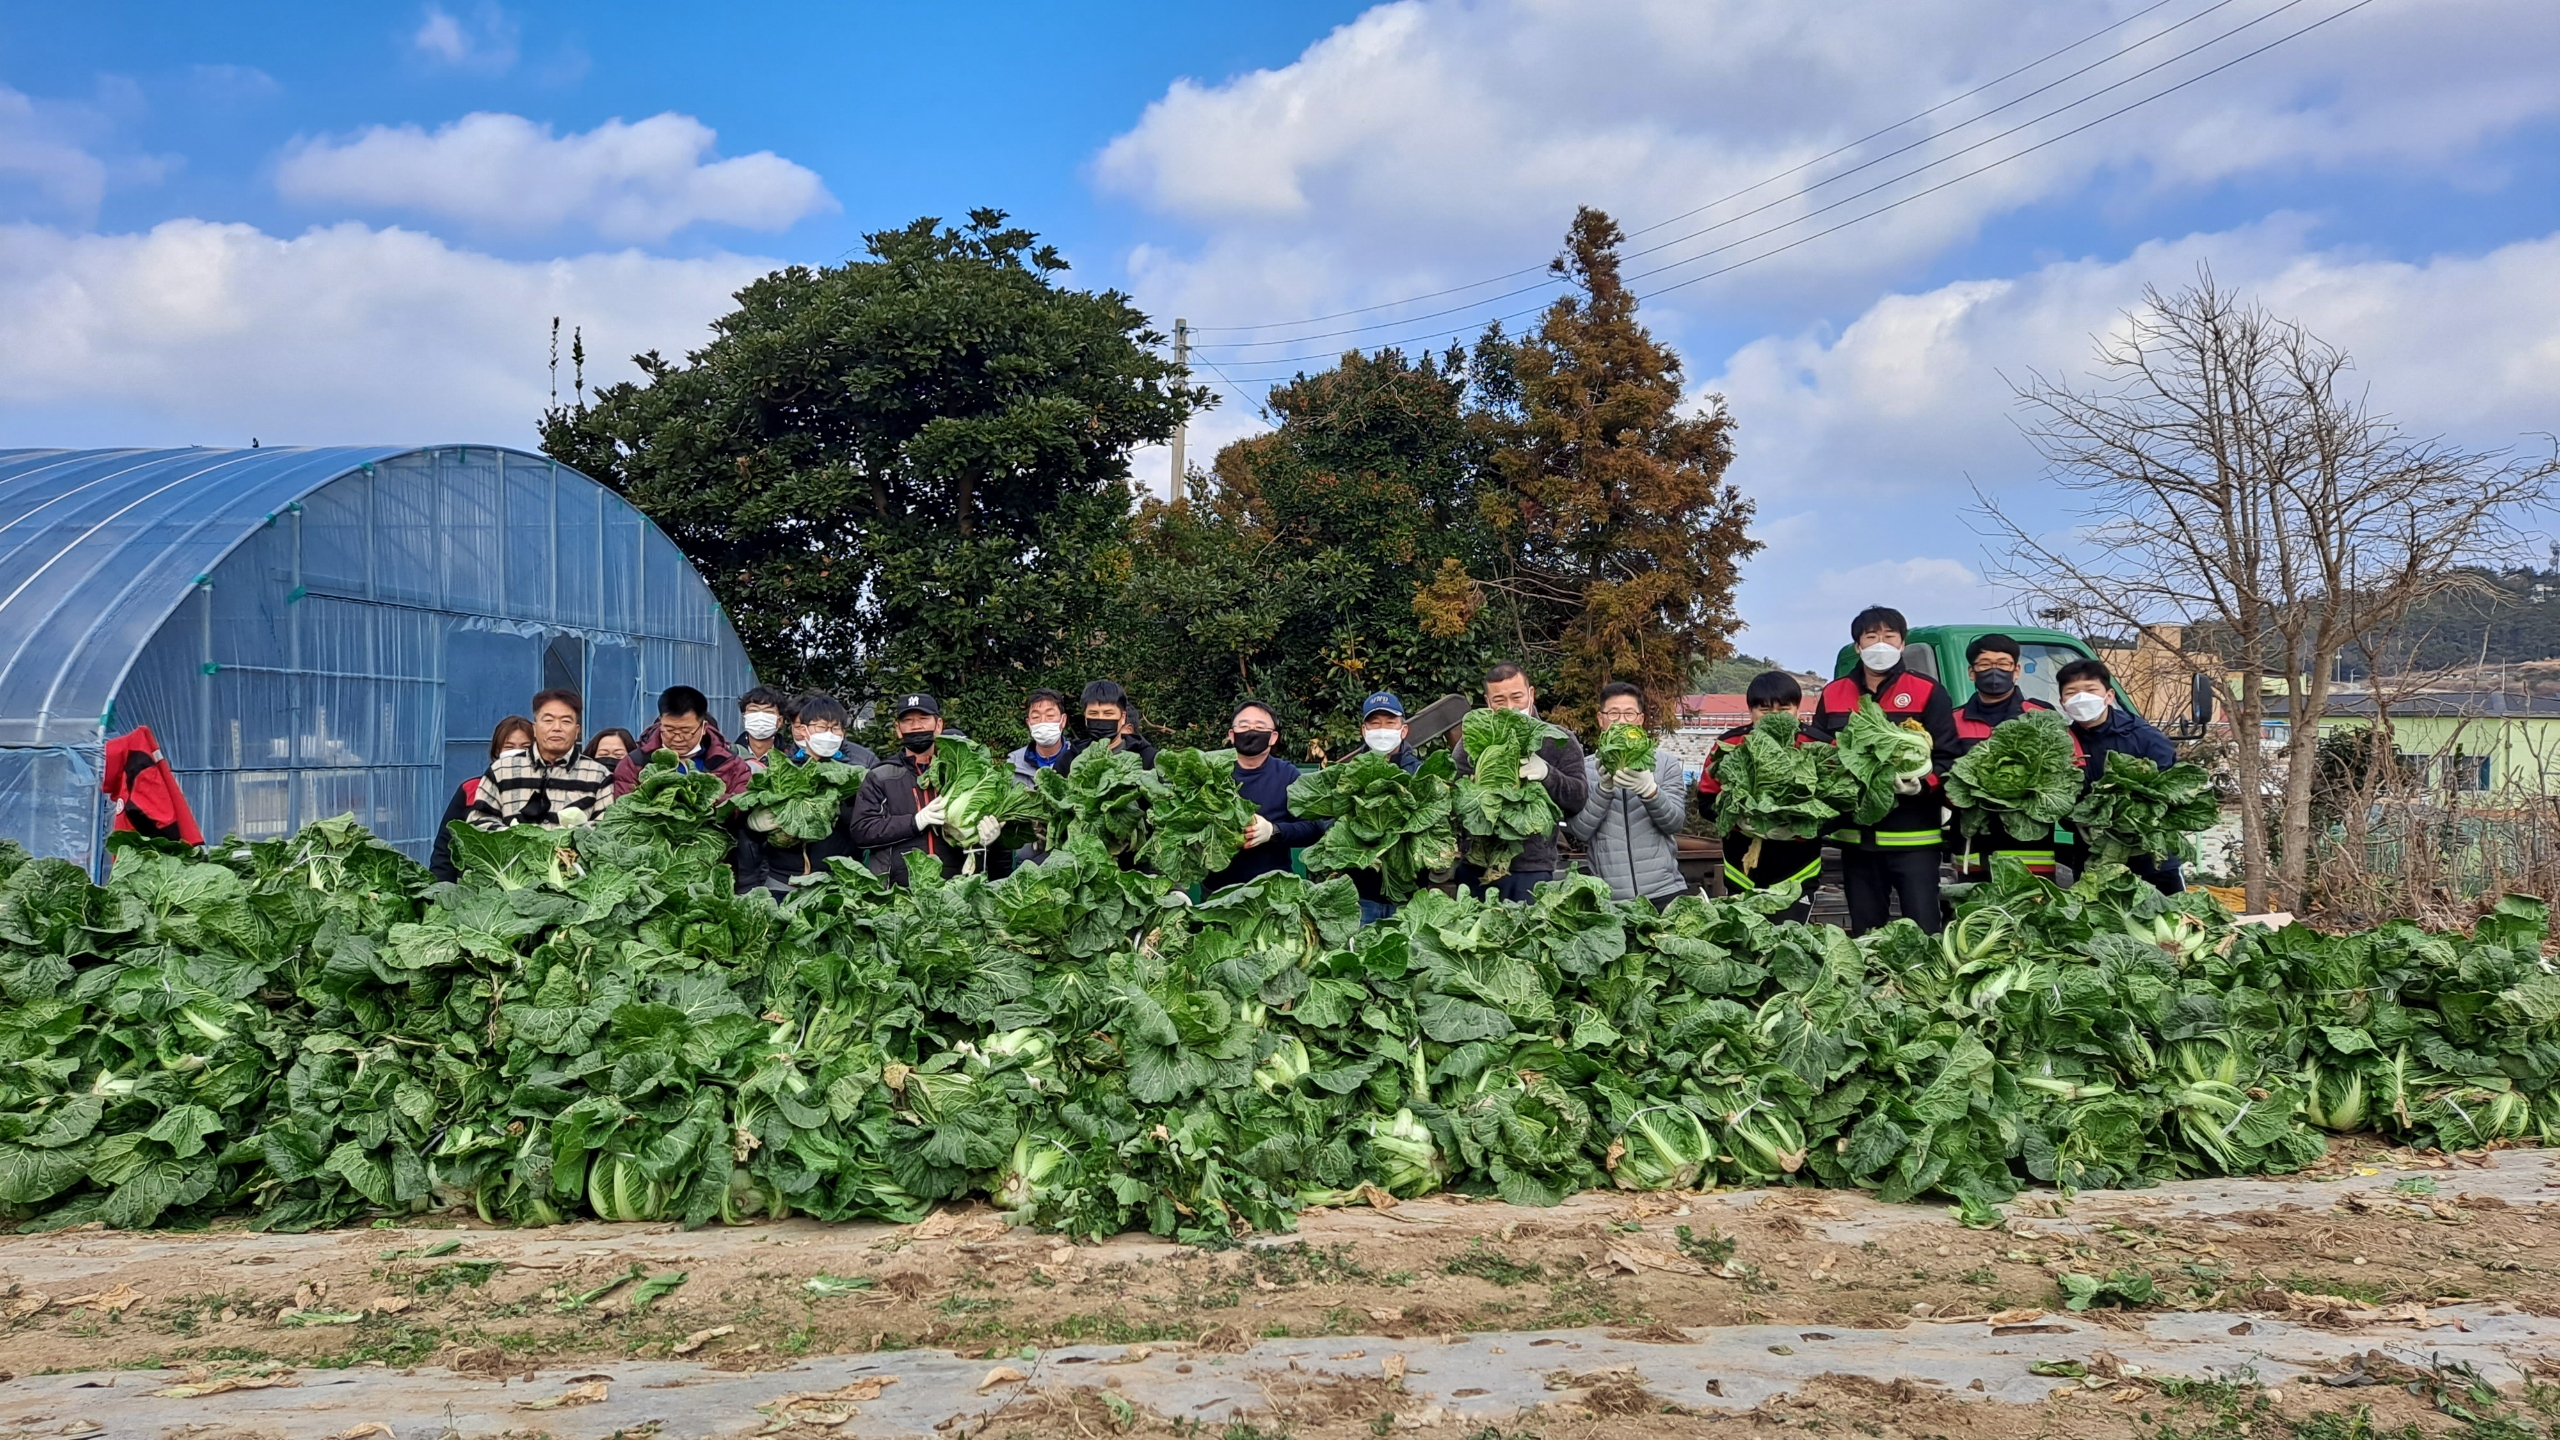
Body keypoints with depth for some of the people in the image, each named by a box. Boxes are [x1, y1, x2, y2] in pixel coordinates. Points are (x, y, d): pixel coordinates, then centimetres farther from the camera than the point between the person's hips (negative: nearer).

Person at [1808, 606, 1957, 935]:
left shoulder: (1928, 692, 1)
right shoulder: (1832, 695, 11)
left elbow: (1947, 758, -3)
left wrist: (1922, 783, -22)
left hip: (1914, 836, -4)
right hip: (1856, 836, 4)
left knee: (1923, 930, -6)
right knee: (1865, 933, 11)